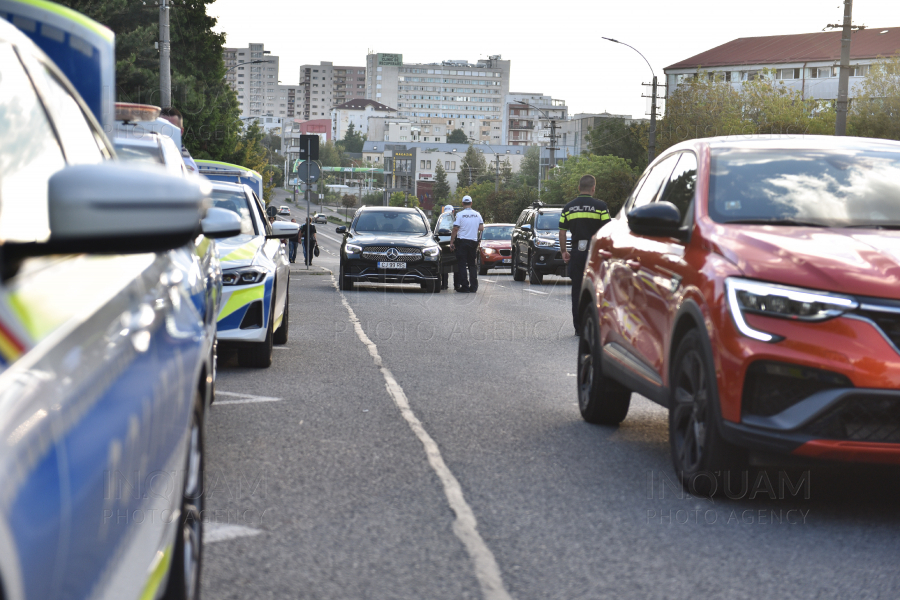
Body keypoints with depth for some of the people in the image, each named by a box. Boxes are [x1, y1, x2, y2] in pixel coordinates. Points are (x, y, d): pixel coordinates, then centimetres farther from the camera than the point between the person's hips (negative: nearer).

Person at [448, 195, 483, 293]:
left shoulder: (460, 214, -7)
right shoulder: (477, 214, 4)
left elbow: (455, 229, -10)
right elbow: (481, 228, 3)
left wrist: (451, 242, -6)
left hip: (462, 241, -4)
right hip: (473, 241, 4)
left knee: (462, 264, -1)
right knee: (472, 264, 12)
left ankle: (464, 286, -6)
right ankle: (474, 286, 10)